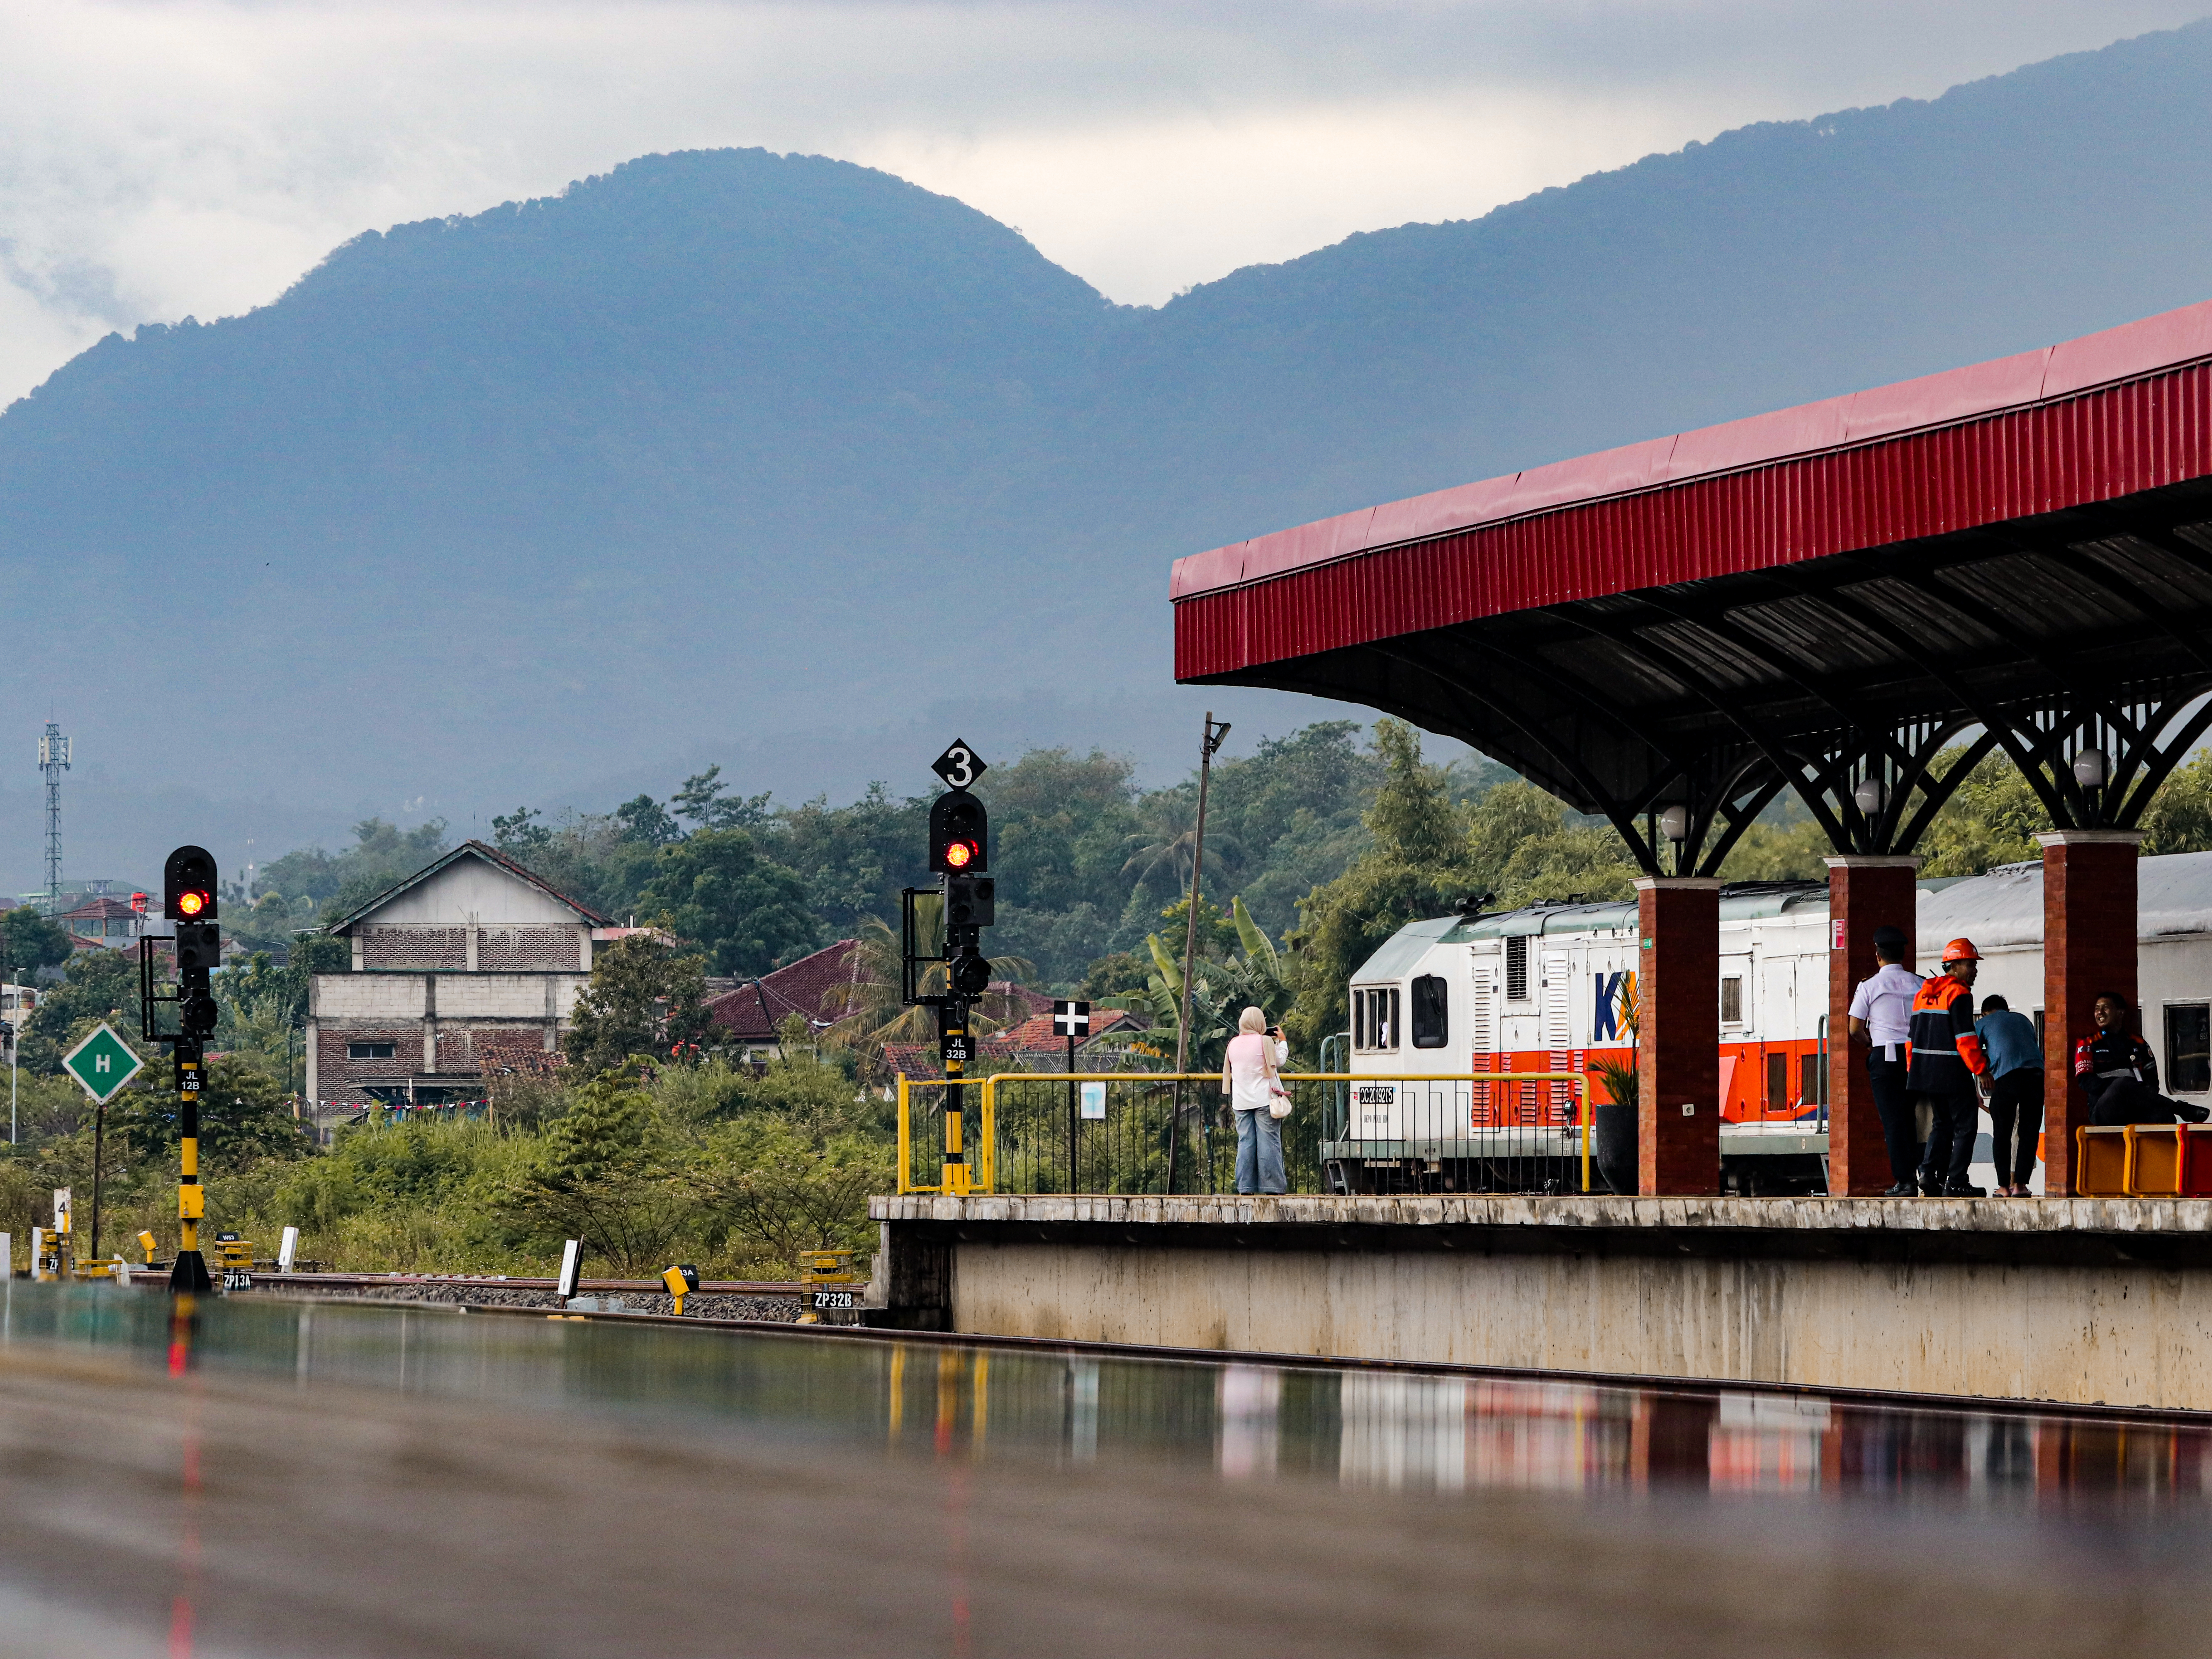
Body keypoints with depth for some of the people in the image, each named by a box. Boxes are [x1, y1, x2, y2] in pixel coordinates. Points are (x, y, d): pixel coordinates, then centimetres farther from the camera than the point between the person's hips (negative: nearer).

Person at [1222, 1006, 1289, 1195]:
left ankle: (1245, 1186, 2)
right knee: (1269, 1142, -2)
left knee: (1245, 1142, 4)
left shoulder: (1234, 1043, 8)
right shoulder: (1265, 1041, -7)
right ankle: (1271, 1185, -4)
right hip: (1264, 1099, -5)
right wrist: (1282, 1041, 19)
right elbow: (1279, 1061, 5)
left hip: (1241, 1101, 5)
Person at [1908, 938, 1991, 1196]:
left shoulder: (1923, 993, 14)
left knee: (1942, 1124, 19)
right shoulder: (1959, 994, -12)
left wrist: (1913, 1071, 22)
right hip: (1953, 1073, -8)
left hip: (1926, 1069, 8)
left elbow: (1913, 1036, 17)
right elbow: (1965, 1038, -18)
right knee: (1965, 1126, 0)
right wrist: (1981, 1068, -13)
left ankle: (1929, 1173, 6)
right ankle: (1955, 1183, -5)